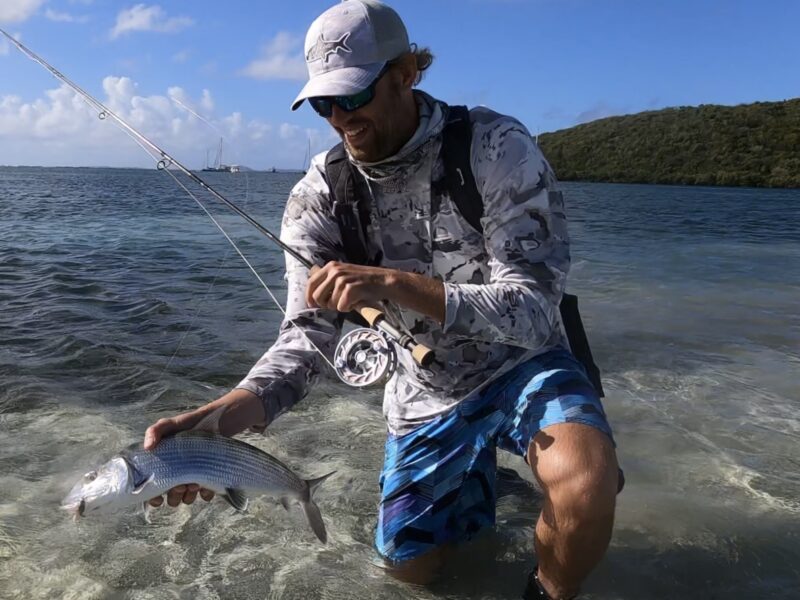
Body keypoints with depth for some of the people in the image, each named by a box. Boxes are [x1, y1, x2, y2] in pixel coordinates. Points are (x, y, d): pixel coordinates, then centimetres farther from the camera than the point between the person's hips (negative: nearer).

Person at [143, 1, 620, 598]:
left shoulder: (497, 146, -21)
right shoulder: (319, 197, -11)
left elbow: (533, 309, -27)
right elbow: (309, 334, -15)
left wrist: (394, 283, -39)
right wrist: (222, 416, -34)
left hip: (521, 363, -3)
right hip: (426, 393, 4)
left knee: (584, 479, -35)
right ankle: (475, 474, 43)